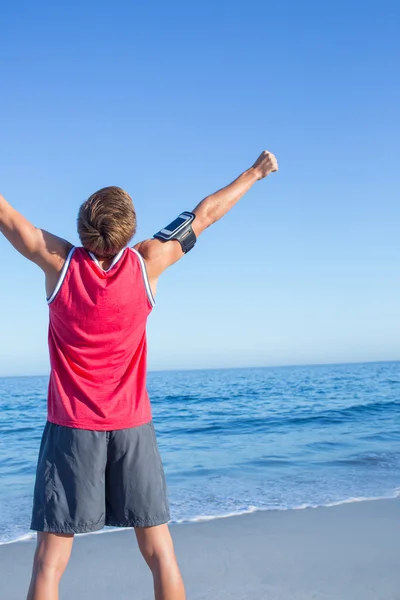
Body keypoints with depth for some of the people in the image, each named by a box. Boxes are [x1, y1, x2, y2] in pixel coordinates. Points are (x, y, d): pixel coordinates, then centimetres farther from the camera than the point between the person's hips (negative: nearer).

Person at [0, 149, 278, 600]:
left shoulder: (59, 261, -9)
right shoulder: (146, 263, -7)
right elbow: (205, 214, 5)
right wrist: (255, 172, 18)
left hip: (72, 427, -1)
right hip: (132, 427, 1)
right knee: (160, 555, 10)